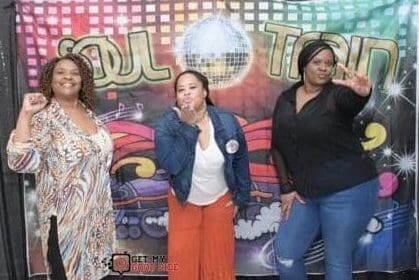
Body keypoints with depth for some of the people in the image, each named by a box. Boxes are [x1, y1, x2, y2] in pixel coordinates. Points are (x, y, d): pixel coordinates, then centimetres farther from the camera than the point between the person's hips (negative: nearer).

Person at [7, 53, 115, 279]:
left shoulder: (87, 111, 5)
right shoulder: (44, 116, -15)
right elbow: (21, 163, -27)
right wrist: (25, 114, -32)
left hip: (95, 210, 6)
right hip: (66, 215, -6)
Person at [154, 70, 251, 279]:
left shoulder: (227, 121, -16)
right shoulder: (166, 124, -20)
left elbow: (240, 160, -3)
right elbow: (170, 165, -32)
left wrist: (241, 197, 1)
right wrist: (187, 127, -33)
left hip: (220, 201, 1)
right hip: (184, 202, -1)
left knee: (219, 259, 14)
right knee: (182, 260, 8)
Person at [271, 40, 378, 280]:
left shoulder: (337, 95, -9)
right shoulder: (285, 99, 6)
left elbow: (352, 100, -34)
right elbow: (278, 146, 9)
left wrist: (362, 93, -58)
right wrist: (286, 187, 3)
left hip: (348, 190, -5)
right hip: (306, 191, 5)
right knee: (285, 253, 9)